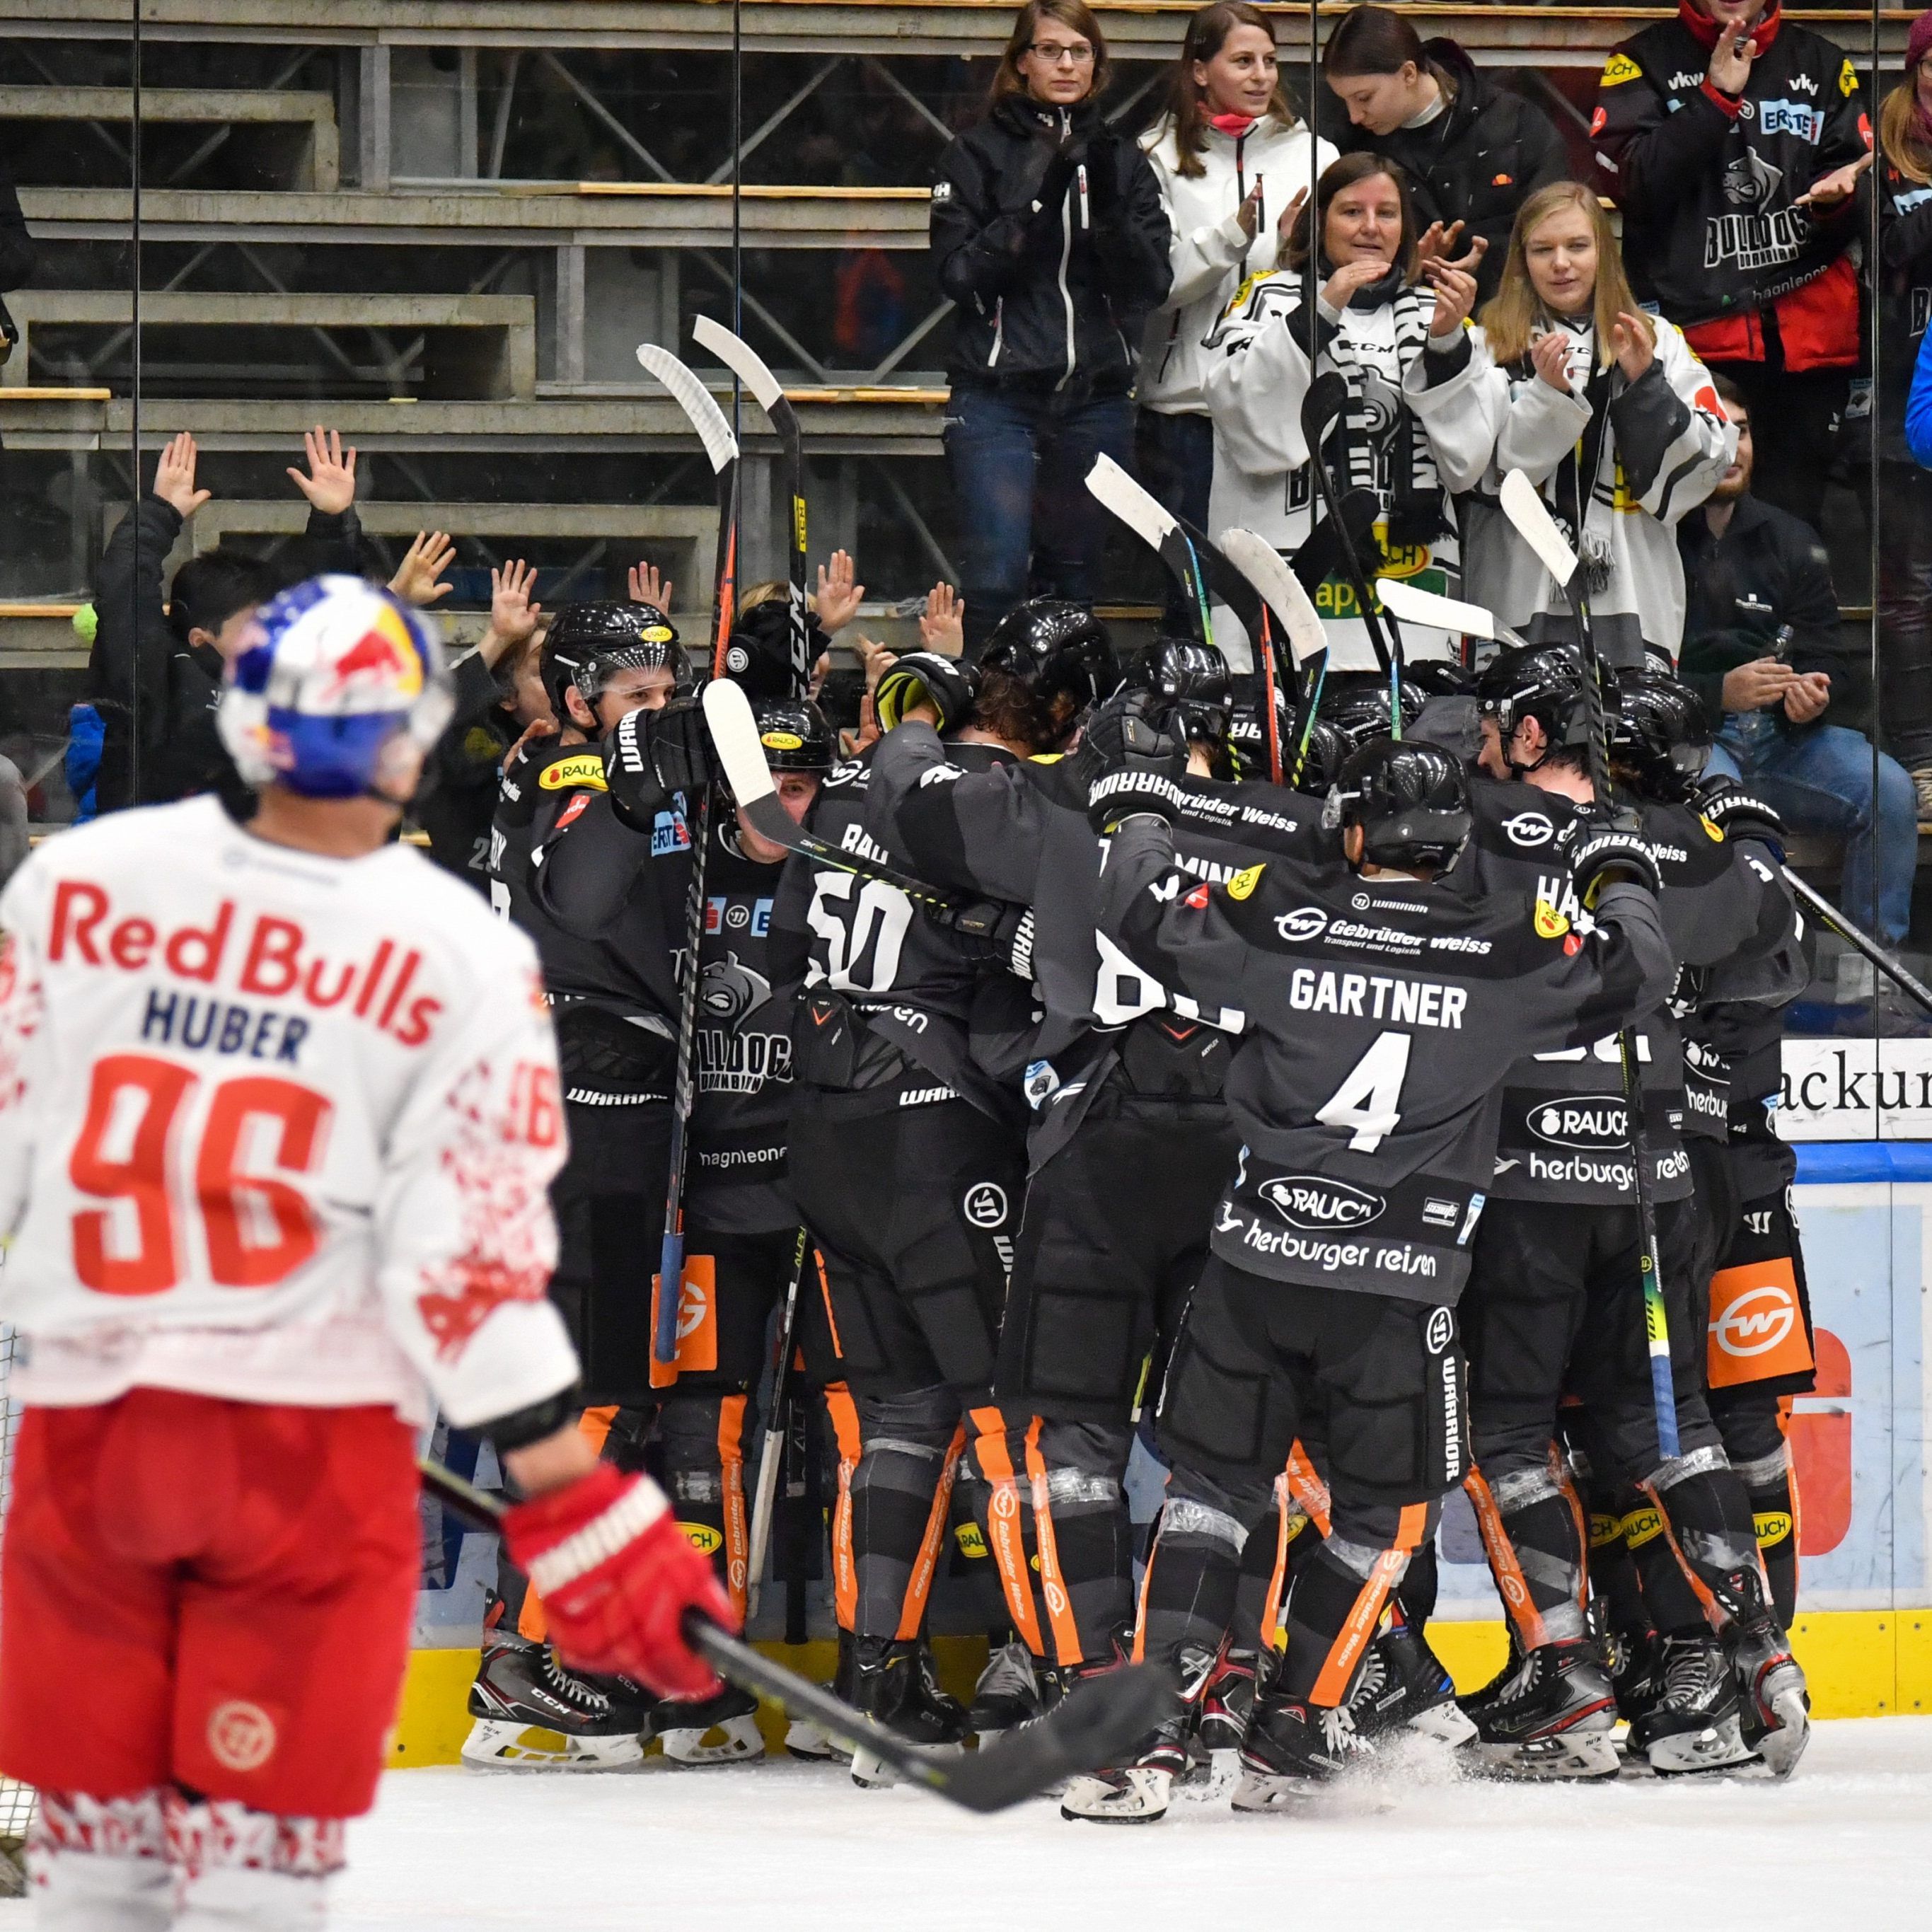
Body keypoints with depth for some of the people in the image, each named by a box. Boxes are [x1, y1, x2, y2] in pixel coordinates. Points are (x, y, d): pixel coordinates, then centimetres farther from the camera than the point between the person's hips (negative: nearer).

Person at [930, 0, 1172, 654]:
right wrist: (1033, 202, -17)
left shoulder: (1121, 158, 11)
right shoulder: (978, 153, 4)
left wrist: (1109, 203, -14)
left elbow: (1151, 283, 2)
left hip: (1096, 397, 3)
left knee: (1074, 579, 6)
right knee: (999, 575, -15)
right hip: (998, 396, -3)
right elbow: (959, 273, -7)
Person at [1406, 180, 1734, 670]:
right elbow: (1482, 474, -6)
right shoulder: (1490, 347, 7)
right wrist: (1548, 394, -18)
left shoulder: (1659, 342, 12)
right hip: (1521, 602, -1)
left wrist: (1646, 384, -8)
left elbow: (1701, 469, 4)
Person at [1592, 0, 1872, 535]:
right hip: (1693, 336, -2)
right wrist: (1715, 96, -12)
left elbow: (1857, 199, 13)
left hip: (1807, 343, 2)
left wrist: (1835, 198, -10)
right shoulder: (1644, 64, 6)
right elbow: (1634, 183, -8)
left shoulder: (1821, 65, 14)